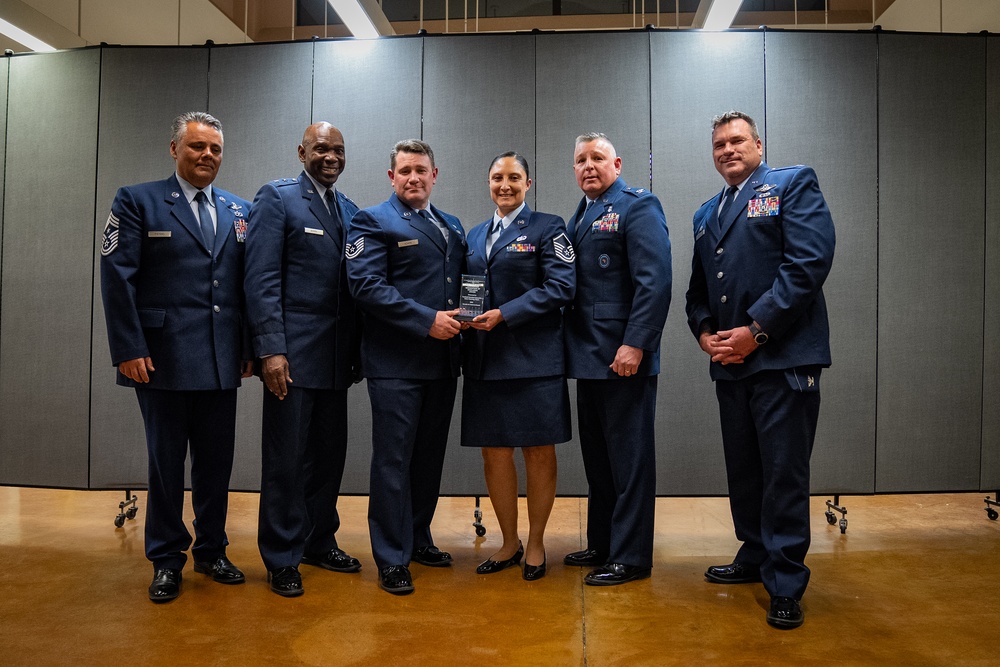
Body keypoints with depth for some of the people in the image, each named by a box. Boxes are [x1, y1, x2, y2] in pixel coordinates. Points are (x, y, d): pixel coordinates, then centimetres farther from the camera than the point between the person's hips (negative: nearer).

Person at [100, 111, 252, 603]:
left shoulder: (239, 211, 13)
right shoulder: (137, 201, 2)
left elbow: (249, 283, 11)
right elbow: (117, 277, -5)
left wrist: (249, 347, 5)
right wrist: (129, 349, -12)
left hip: (222, 361, 4)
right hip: (164, 359, -3)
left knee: (217, 462, 10)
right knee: (166, 462, 7)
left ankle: (211, 551, 26)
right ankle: (166, 560, 22)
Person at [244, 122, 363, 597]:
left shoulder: (350, 210, 14)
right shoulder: (276, 198, -3)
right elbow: (261, 279, -11)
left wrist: (357, 350, 7)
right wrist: (270, 349, -18)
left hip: (337, 353, 6)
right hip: (293, 351, -6)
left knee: (330, 452, 14)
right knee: (287, 456, 2)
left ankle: (319, 540, 30)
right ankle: (282, 558, 16)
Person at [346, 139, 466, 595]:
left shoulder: (451, 226, 17)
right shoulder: (373, 222, -3)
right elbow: (366, 285, -15)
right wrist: (427, 320, -19)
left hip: (442, 360, 7)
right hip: (396, 363, -7)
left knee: (429, 456, 15)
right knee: (393, 459, -1)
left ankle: (418, 539, 31)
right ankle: (392, 559, 10)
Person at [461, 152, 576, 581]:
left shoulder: (547, 228, 0)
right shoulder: (475, 235, 18)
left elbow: (561, 286, -11)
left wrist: (504, 315, -17)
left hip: (533, 359, -5)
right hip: (484, 360, 5)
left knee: (538, 452, 4)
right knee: (494, 453, 8)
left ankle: (535, 545, 20)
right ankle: (509, 543, 24)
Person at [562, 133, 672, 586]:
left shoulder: (638, 206, -7)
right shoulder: (578, 217, 18)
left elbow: (655, 281, -17)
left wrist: (635, 344, -23)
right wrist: (570, 346, 7)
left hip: (624, 355, -8)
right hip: (588, 356, 9)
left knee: (629, 456, 0)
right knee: (597, 455, 16)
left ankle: (631, 556, 11)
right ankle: (601, 544, 30)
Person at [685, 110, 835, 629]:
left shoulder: (793, 185, 1)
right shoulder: (706, 215, 21)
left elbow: (810, 261, -13)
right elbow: (698, 288, 21)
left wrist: (756, 331, -16)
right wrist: (704, 332, 0)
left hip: (783, 357, -6)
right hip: (729, 361, 7)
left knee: (784, 473, -2)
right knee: (743, 469, 15)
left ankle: (786, 584, 9)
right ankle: (755, 557, 31)